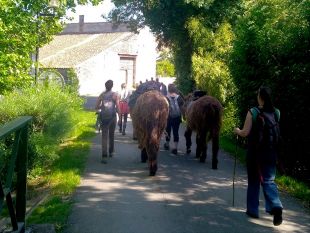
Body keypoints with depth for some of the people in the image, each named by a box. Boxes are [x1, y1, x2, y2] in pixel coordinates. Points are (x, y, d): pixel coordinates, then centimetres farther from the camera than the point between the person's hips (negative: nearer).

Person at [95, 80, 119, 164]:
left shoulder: (101, 95, 1)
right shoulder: (115, 95, -5)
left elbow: (97, 107, 1)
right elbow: (117, 108, -10)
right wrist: (115, 110, 8)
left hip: (103, 117, 0)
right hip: (112, 116, 0)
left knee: (104, 136, -2)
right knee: (111, 135, 19)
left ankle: (104, 156, -14)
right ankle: (111, 152, 33)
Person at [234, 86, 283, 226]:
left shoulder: (252, 112, -13)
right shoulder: (276, 113, -1)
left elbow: (245, 133, -12)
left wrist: (237, 131, 8)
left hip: (255, 151, -3)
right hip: (271, 151, 3)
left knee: (253, 181, 12)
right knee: (269, 180, 13)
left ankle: (253, 210, 21)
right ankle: (275, 206, -5)